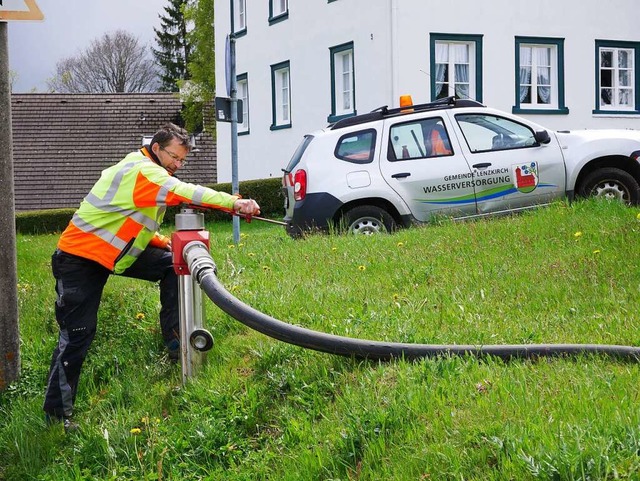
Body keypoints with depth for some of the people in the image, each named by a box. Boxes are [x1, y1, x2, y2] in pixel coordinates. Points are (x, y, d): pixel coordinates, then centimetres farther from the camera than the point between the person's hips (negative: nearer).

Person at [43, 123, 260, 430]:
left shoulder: (149, 174, 9)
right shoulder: (141, 171, -22)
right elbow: (184, 192, -35)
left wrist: (167, 243, -2)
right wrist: (234, 203, -39)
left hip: (117, 252, 10)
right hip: (80, 258, -10)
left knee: (173, 265, 1)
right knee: (77, 334, -10)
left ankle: (175, 344, 3)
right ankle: (57, 414, -2)